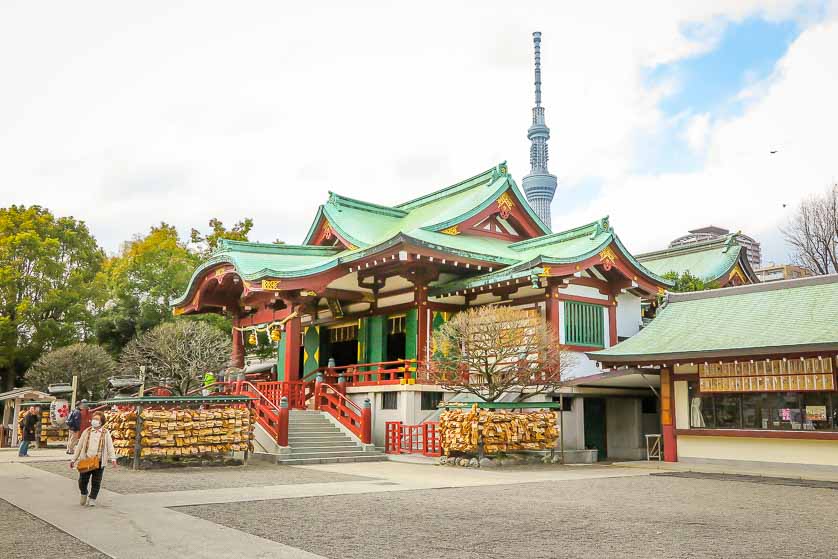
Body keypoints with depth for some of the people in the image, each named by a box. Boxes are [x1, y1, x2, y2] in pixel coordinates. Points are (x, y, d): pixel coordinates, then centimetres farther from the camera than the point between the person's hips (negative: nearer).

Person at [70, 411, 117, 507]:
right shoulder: (87, 432, 9)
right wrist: (73, 459, 11)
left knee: (96, 482, 4)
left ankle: (92, 499, 20)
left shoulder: (105, 433, 4)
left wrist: (113, 459, -13)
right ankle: (84, 494, 34)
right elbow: (79, 446, 12)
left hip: (99, 461, -1)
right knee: (82, 480, 6)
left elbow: (110, 446, -1)